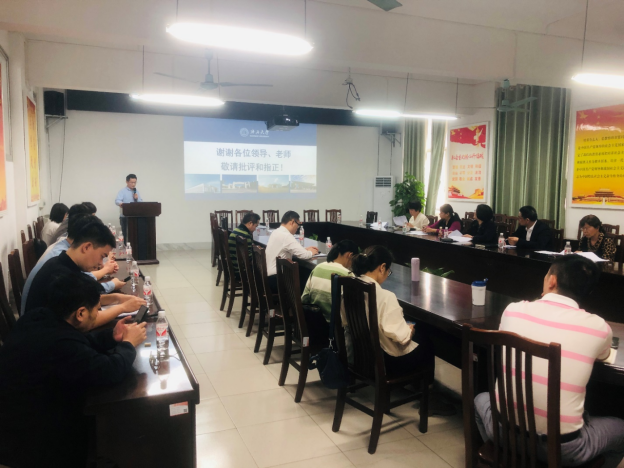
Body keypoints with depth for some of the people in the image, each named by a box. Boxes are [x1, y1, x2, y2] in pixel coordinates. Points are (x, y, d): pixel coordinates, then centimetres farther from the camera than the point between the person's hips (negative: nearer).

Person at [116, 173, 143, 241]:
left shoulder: (136, 191, 14)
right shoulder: (122, 191, -3)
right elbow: (117, 201, -19)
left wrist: (137, 199, -8)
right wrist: (121, 203, -42)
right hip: (125, 217, -5)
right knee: (125, 234, -3)